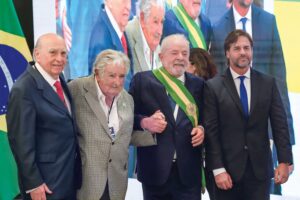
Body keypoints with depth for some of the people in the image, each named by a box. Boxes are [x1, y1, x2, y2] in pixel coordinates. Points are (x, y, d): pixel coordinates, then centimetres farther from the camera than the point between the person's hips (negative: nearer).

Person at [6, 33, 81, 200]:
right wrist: (33, 184, -18)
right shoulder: (24, 89, -20)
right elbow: (21, 141, -19)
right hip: (47, 181, -8)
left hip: (70, 174, 8)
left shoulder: (59, 79, 6)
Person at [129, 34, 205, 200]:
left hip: (188, 170, 2)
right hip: (155, 168, -1)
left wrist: (202, 129, -5)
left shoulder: (198, 84, 10)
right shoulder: (142, 80, 3)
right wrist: (144, 122, -16)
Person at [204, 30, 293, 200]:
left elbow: (280, 124, 4)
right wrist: (218, 169, -11)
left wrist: (285, 161, -4)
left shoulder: (268, 83, 5)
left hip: (260, 168, 2)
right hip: (228, 169, -1)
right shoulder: (213, 86, -2)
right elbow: (211, 131, -5)